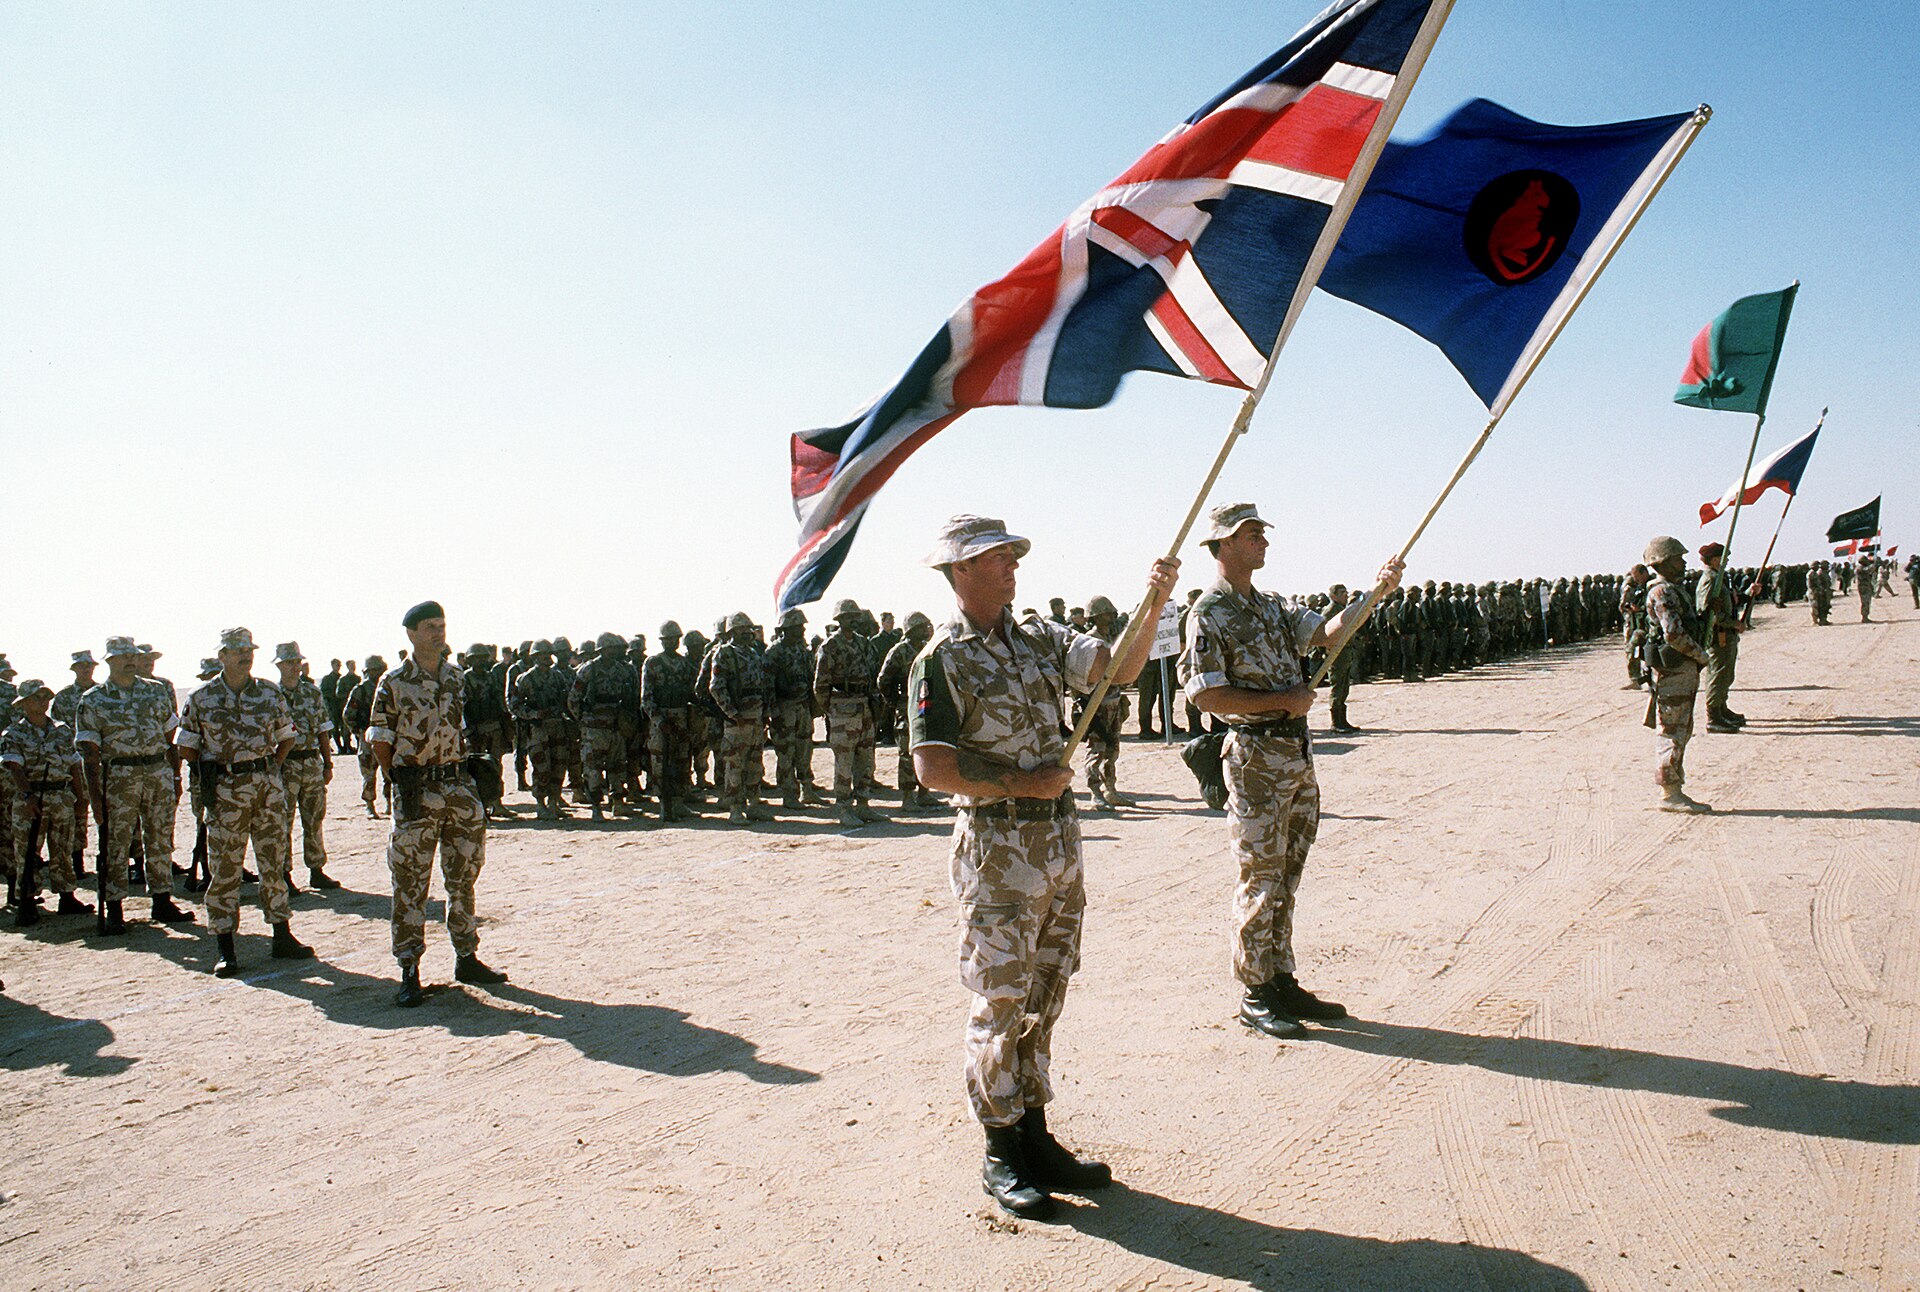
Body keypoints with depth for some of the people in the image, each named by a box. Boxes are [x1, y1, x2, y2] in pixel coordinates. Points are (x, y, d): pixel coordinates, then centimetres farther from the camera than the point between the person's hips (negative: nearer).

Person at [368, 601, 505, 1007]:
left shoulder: (458, 678, 9)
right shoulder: (395, 683, -5)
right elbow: (380, 741, -3)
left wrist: (463, 776, 11)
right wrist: (404, 783, -5)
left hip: (460, 786, 5)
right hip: (416, 791, -5)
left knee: (464, 876, 12)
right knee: (410, 883, 0)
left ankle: (467, 958, 23)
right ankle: (409, 972, 6)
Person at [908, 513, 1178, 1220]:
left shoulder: (1040, 637, 10)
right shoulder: (942, 660, -9)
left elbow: (1116, 668, -1)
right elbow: (932, 766, -16)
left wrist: (1152, 607, -16)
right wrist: (1021, 784, -17)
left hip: (1059, 836, 7)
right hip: (998, 846, -7)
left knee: (1044, 996, 14)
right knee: (1000, 1001, 1)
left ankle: (1035, 1136, 27)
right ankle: (1001, 1153, 15)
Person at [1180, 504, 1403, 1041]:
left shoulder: (1272, 606, 15)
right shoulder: (1210, 614, -10)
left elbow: (1327, 630, 7)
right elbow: (1206, 695, -17)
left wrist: (1376, 590, -6)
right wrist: (1285, 700, -15)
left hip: (1298, 754, 8)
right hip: (1257, 759, -8)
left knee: (1286, 880, 14)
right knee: (1261, 881, -1)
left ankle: (1282, 982, 24)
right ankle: (1254, 995, 11)